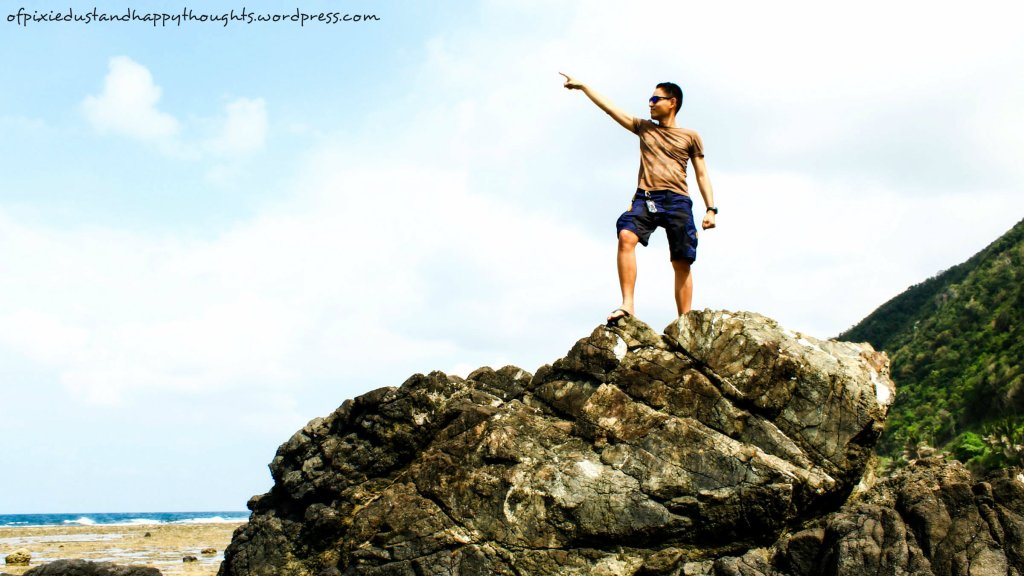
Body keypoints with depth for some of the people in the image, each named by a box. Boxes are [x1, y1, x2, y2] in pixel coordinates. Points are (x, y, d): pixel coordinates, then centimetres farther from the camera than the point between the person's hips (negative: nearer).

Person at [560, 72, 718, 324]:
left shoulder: (690, 136, 15)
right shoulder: (644, 128, 22)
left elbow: (702, 174, 13)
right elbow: (609, 107, 21)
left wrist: (711, 209, 4)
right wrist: (582, 86, 18)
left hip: (677, 200, -1)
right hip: (645, 198, 1)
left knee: (682, 264, -5)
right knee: (626, 236, -28)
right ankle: (627, 305, -33)